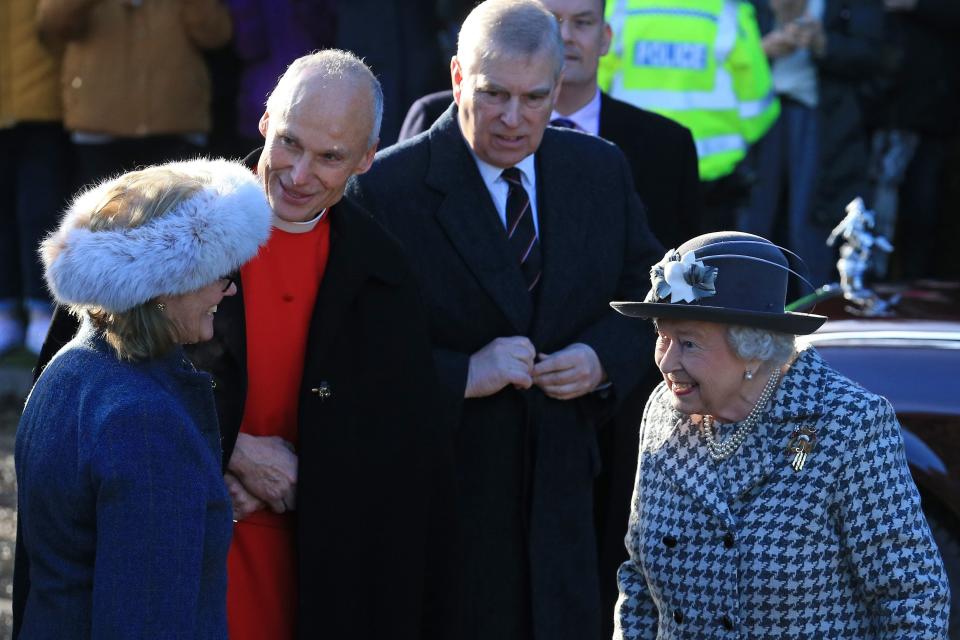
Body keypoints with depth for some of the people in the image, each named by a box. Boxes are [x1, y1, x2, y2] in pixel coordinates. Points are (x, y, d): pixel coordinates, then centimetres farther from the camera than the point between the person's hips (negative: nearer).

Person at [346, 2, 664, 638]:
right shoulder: (386, 190, -13)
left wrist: (604, 358, -6)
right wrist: (462, 376, -26)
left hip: (561, 489, 5)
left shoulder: (601, 171, 4)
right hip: (437, 498, -4)